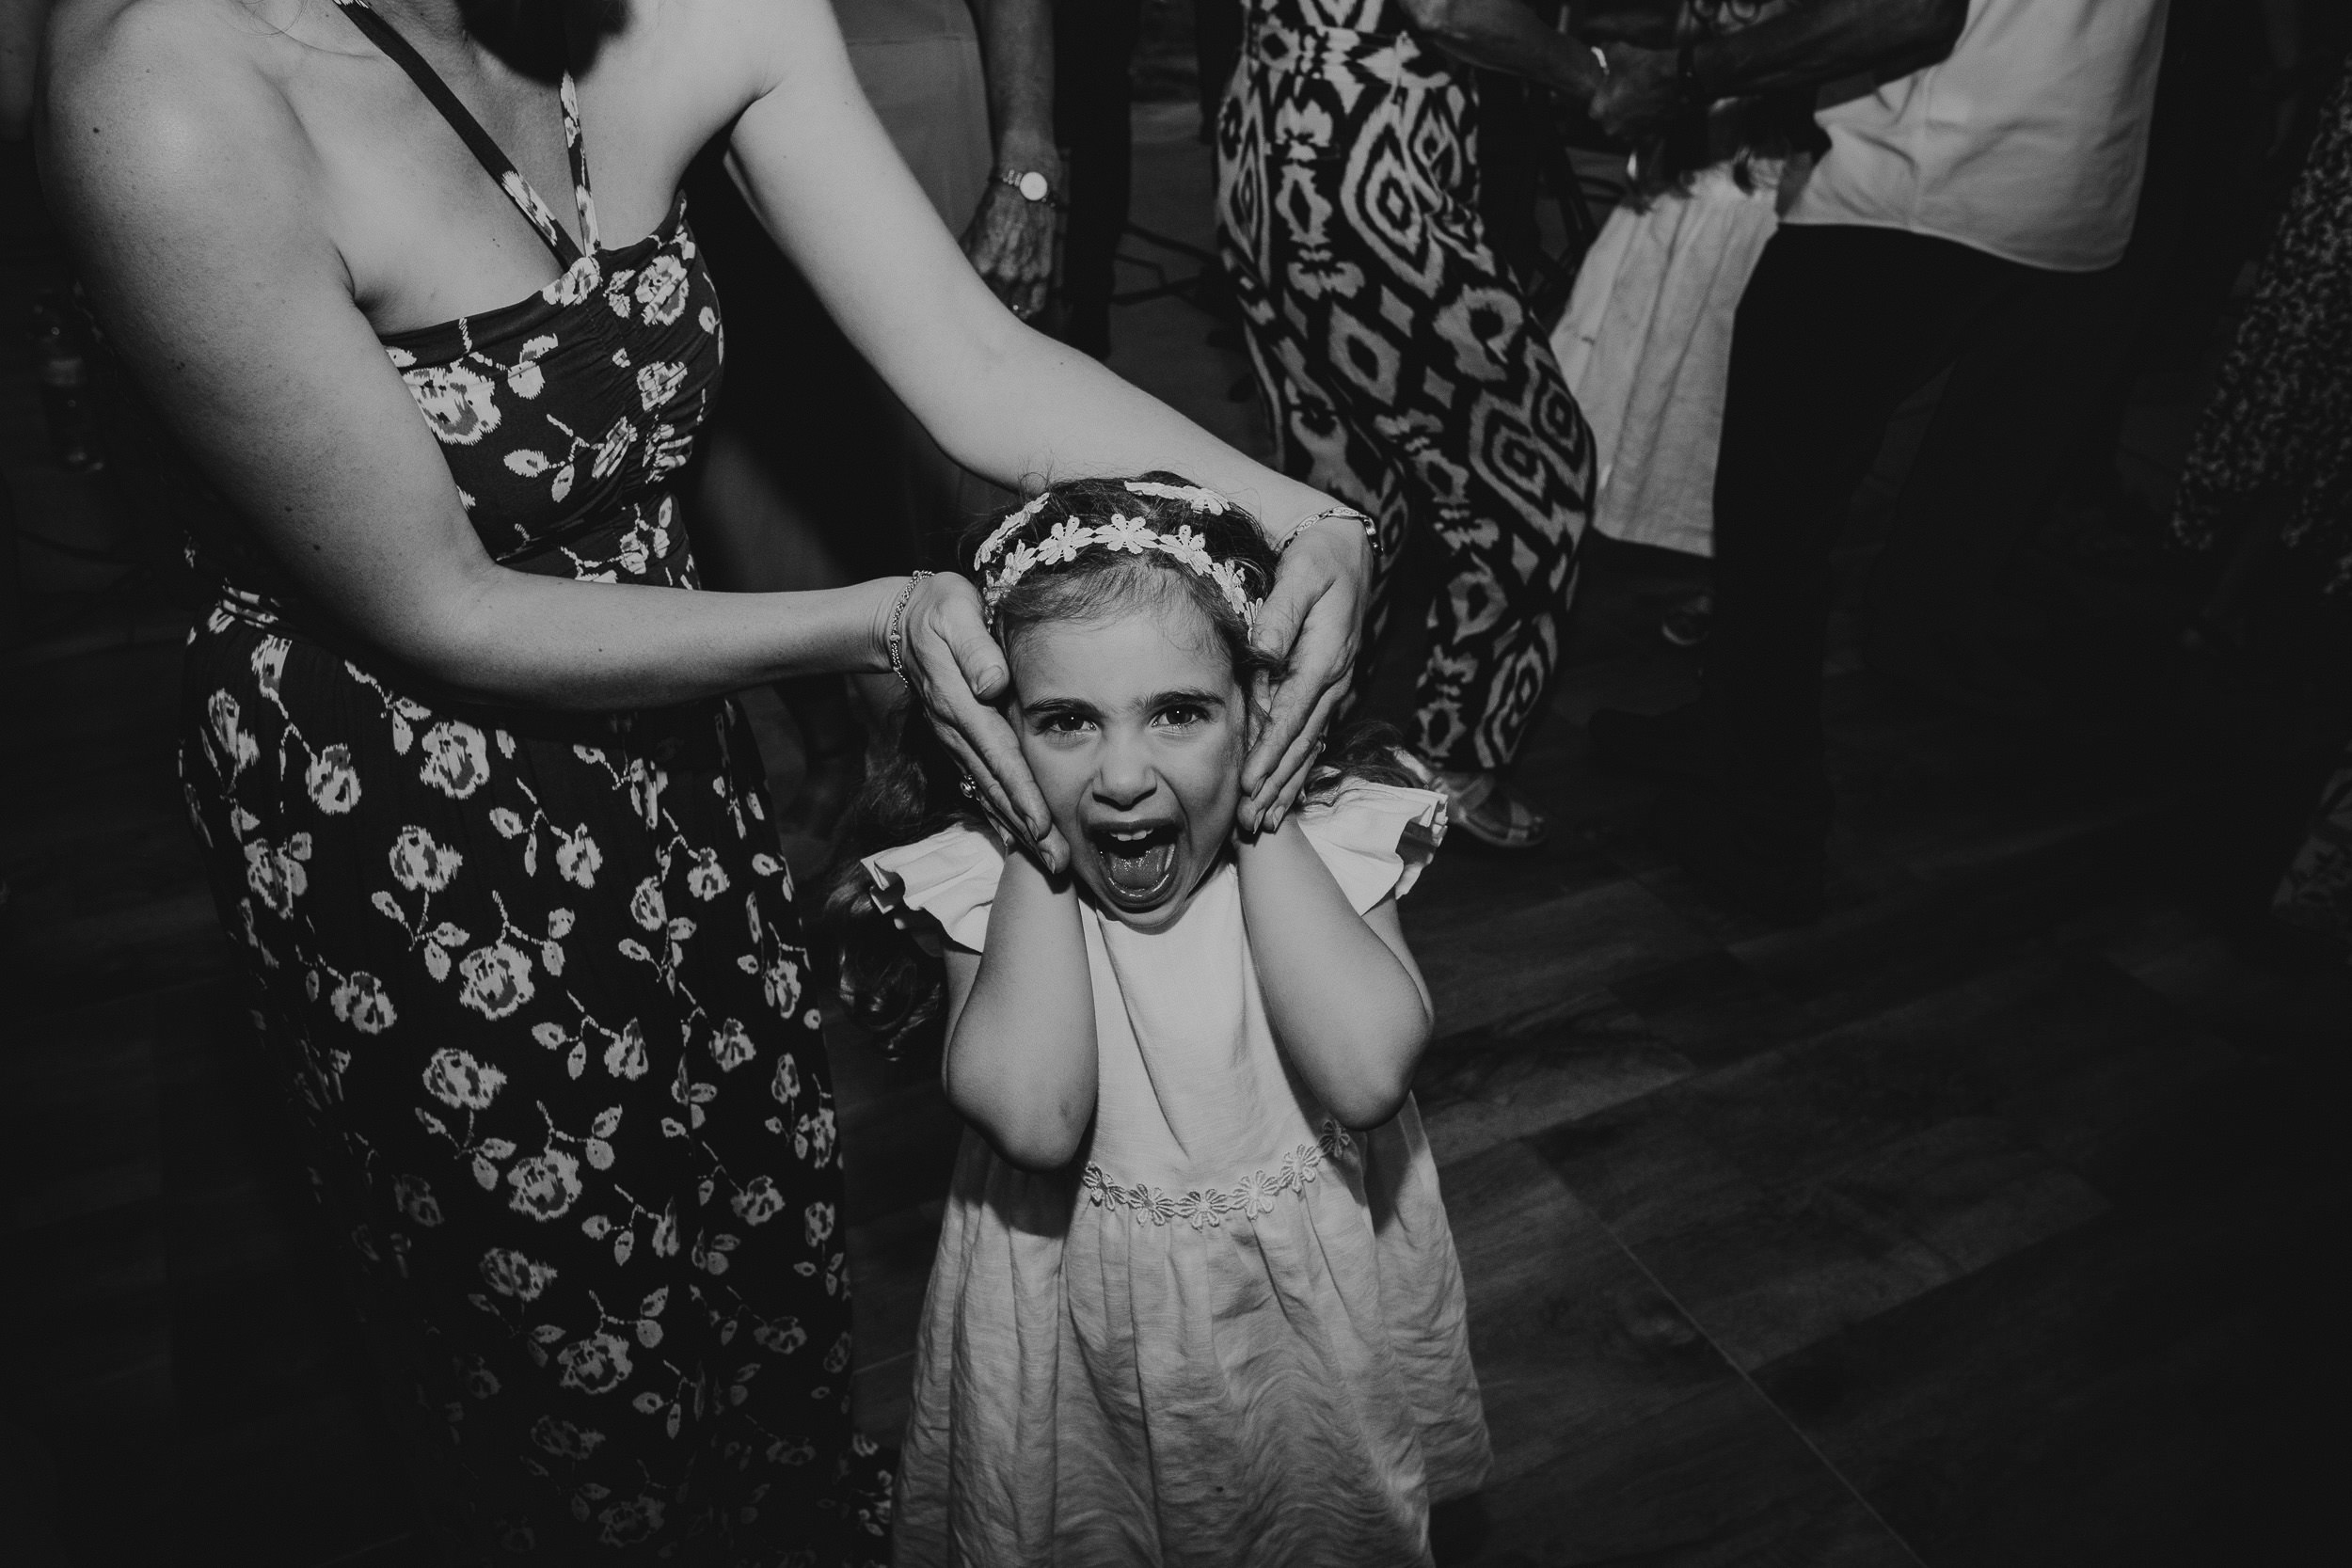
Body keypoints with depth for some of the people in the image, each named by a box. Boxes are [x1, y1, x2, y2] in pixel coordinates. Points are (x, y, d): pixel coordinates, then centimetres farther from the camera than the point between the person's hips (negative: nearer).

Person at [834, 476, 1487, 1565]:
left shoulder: (1326, 838, -16)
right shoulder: (983, 876, -17)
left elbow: (1368, 1071, -31)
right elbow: (1034, 1116, -32)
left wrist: (1256, 813, -25)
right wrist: (1039, 840, -26)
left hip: (1314, 1299, 1)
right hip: (1082, 1314, 0)